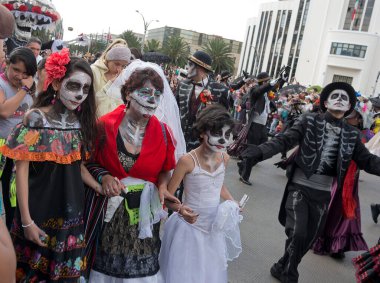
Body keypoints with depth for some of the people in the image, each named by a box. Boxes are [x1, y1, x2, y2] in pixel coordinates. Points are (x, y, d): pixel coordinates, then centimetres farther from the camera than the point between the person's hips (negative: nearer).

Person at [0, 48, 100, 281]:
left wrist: (100, 188, -3)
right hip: (40, 208, -4)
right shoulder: (35, 118, -13)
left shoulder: (80, 121, 1)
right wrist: (27, 220, -12)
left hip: (71, 209, 4)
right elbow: (22, 170, -11)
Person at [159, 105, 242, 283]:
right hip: (190, 226, -5)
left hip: (214, 225, 5)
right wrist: (181, 210, -33)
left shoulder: (224, 158, -4)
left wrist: (232, 203, 3)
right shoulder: (187, 161, -22)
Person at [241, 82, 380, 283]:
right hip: (300, 186, -4)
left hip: (323, 192, 4)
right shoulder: (309, 120, -5)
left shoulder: (352, 134, 6)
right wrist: (260, 151, -31)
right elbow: (285, 140, -14)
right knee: (297, 233, -10)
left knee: (309, 238, 12)